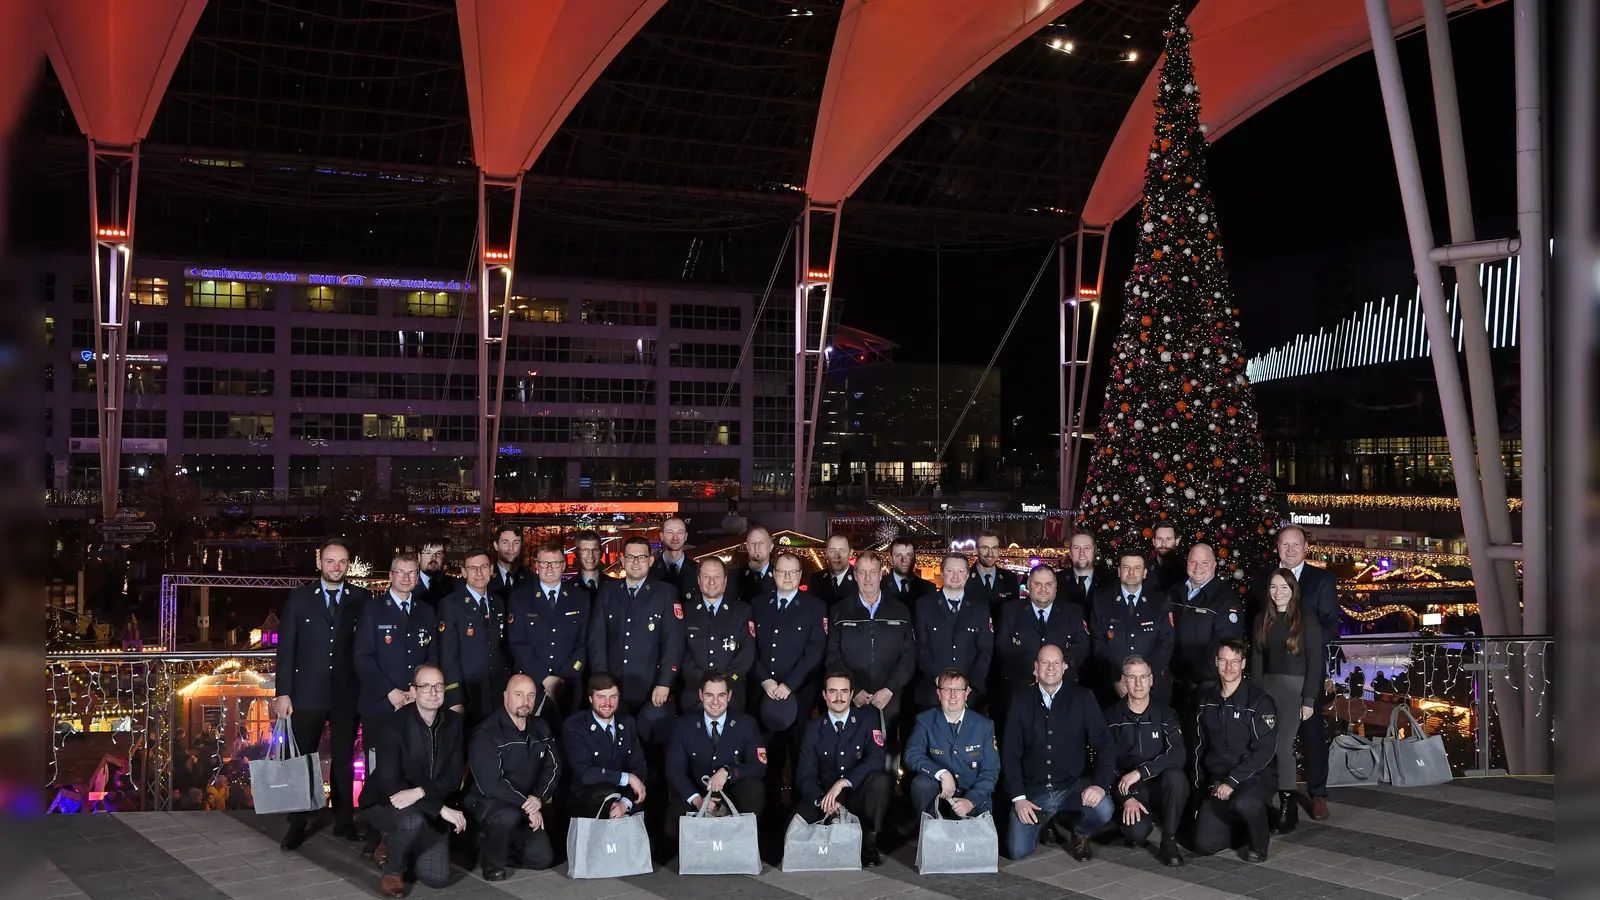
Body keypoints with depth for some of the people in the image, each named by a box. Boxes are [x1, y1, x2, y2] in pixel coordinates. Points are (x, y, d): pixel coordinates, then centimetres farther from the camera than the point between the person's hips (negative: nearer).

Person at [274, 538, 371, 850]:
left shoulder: (361, 598, 1)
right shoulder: (298, 598, 1)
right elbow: (285, 648, -1)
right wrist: (283, 693, -7)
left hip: (347, 693, 0)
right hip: (308, 693, 0)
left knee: (344, 760, 10)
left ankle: (344, 821, 21)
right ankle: (297, 825, 15)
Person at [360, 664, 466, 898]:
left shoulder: (453, 722, -5)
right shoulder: (394, 722, -20)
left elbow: (453, 777, -9)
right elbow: (388, 782, -26)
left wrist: (419, 792, -30)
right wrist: (441, 809, -30)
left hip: (428, 810, 5)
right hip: (386, 802, -4)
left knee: (438, 877, -7)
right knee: (412, 820, -38)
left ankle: (393, 846, 23)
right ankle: (393, 869, -6)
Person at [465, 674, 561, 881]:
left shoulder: (541, 728, 5)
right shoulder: (486, 733, -17)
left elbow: (553, 768, 0)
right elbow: (490, 784, -24)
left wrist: (539, 798, -19)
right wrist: (526, 804, -23)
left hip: (529, 806, 6)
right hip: (487, 801, -6)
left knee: (542, 858, -9)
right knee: (508, 816, -39)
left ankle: (503, 843, 20)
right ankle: (493, 862, -10)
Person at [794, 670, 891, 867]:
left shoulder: (868, 721, -1)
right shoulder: (813, 728, 3)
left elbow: (876, 760, -16)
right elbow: (805, 776, -4)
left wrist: (842, 782, -28)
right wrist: (822, 800, -25)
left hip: (860, 796, 0)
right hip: (825, 797, 1)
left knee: (880, 780, -33)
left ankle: (869, 841, -13)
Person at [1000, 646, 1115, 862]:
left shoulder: (1082, 698, -2)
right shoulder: (1021, 702, 1)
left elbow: (1104, 744, -6)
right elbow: (1010, 753, 1)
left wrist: (1101, 785, -22)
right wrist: (1018, 797, -8)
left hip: (1074, 785, -1)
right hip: (1033, 790, 1)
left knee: (1103, 810, -31)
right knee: (1017, 851, -14)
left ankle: (1081, 836, 7)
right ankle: (1049, 820, 21)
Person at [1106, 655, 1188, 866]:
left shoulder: (1165, 715, 3)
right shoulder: (1112, 718, 2)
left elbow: (1177, 755, -13)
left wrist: (1140, 772, -25)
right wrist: (1126, 797, -16)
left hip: (1160, 787, 1)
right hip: (1127, 791, -1)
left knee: (1175, 776, -33)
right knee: (1136, 832, -30)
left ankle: (1169, 841, -14)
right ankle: (1144, 820, 9)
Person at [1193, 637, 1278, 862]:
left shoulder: (1259, 701, -10)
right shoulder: (1206, 700, 7)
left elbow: (1264, 750, -17)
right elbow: (1199, 745, 14)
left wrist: (1233, 781, -21)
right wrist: (1201, 784, 6)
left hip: (1254, 776, -5)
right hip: (1217, 781, 5)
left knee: (1244, 802, -39)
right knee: (1205, 845, -9)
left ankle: (1258, 843, -6)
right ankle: (1241, 824, 22)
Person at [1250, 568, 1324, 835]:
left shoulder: (1306, 621, -4)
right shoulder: (1262, 620, 9)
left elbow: (1315, 662, -7)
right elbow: (1256, 659, 8)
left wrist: (1309, 699, -12)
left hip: (1295, 687, -4)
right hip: (1267, 686, 5)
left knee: (1282, 745, -10)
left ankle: (1287, 809, -1)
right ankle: (1288, 802, 10)